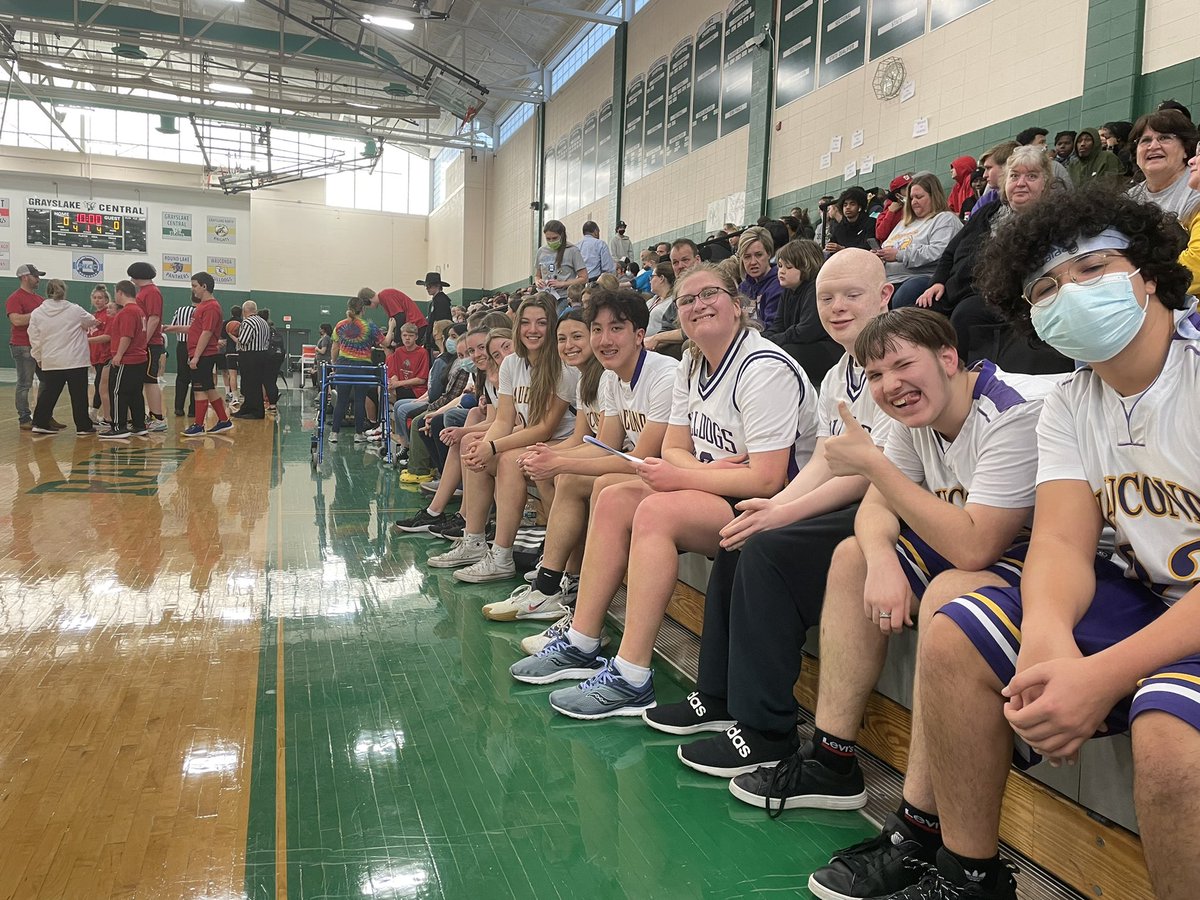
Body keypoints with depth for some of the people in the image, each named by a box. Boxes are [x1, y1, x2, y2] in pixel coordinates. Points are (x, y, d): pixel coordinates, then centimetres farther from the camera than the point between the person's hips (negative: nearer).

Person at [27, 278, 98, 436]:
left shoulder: (36, 313, -1)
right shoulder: (75, 310, -7)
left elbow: (34, 340, 4)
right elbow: (91, 321, 13)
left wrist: (39, 358, 17)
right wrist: (93, 321, 37)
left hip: (50, 363, 3)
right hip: (76, 362, -3)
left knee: (49, 393, 13)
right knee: (79, 394, 3)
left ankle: (40, 423, 15)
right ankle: (83, 426, 7)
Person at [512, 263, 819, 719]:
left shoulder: (764, 368, -19)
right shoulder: (691, 367, 8)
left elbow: (766, 480, -25)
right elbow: (673, 449, 9)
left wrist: (683, 477, -20)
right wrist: (704, 469, -14)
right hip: (716, 490, 9)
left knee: (656, 511, -29)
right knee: (614, 499, -2)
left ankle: (631, 679, -25)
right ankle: (581, 645, 1)